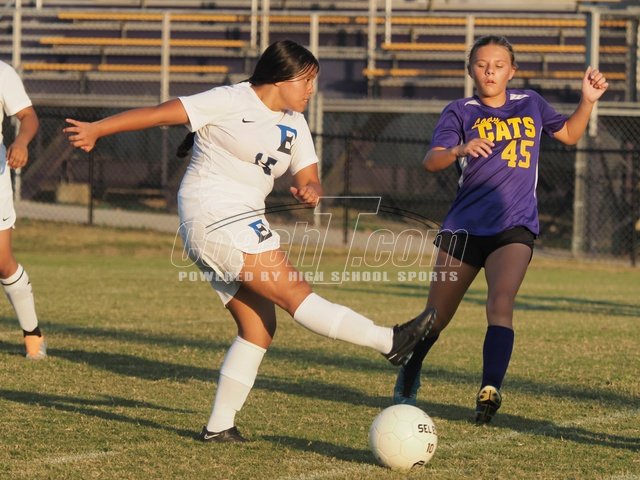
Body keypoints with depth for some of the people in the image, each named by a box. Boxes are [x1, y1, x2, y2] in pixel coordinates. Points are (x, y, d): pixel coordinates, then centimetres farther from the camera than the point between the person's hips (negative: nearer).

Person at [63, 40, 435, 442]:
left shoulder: (294, 124, 14)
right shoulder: (231, 102, -8)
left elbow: (309, 178, 9)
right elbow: (160, 114, -8)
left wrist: (310, 191, -17)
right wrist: (96, 130, -10)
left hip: (243, 224, 10)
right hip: (214, 217, -10)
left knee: (259, 329, 4)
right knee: (295, 292, -16)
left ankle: (220, 425, 6)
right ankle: (391, 342, -26)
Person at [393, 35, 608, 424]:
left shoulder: (530, 104, 10)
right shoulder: (461, 112, 0)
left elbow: (569, 134, 26)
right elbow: (432, 161, -16)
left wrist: (588, 100, 8)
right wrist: (459, 150, -38)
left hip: (515, 227, 0)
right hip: (465, 226, 0)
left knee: (501, 304, -24)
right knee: (437, 316, 8)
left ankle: (490, 391, -33)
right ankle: (407, 384, 32)